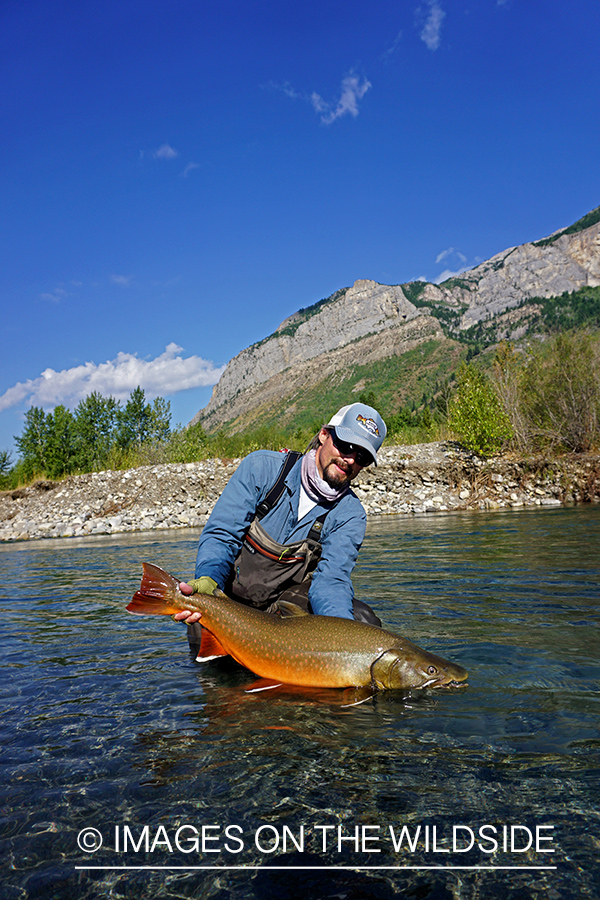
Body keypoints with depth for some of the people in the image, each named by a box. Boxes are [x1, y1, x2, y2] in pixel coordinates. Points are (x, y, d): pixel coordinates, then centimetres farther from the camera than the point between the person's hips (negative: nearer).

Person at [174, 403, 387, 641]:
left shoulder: (350, 514, -6)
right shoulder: (262, 466, -11)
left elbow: (330, 580, -18)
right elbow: (221, 534, -14)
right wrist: (208, 580, -37)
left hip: (287, 598, 2)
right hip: (232, 591, -2)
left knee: (363, 620, -22)